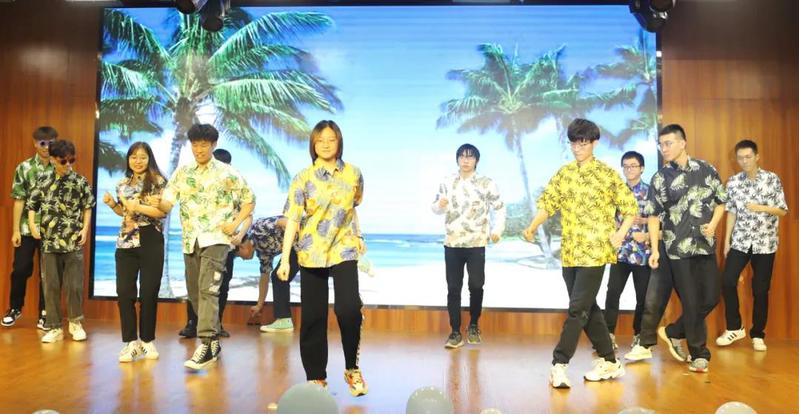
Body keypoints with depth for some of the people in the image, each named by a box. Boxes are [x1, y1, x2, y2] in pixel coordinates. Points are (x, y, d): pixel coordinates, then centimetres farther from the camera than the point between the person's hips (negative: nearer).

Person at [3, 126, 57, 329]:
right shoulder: (23, 168, 1)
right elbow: (19, 200, 0)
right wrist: (15, 230, -3)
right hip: (27, 228, 0)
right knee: (20, 270, 7)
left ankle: (44, 314, 17)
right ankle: (15, 308, 29)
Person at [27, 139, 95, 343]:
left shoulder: (81, 181, 0)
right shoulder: (43, 179, 3)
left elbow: (87, 207, 6)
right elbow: (32, 204, 9)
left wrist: (85, 229, -3)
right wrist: (32, 225, -4)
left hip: (74, 242, -1)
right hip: (49, 241, 1)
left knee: (75, 285, 2)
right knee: (51, 286, 6)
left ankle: (75, 322, 21)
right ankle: (54, 328, 17)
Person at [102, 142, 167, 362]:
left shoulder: (158, 181, -4)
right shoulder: (122, 184, 12)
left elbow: (163, 211, -12)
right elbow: (125, 213, 20)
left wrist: (137, 206, -19)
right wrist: (111, 204, 3)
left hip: (151, 242, -4)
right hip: (126, 242, 5)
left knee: (149, 293, 2)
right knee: (124, 292, 0)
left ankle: (147, 340, 17)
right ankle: (131, 341, 11)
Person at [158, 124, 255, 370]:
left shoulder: (227, 173, 0)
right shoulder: (182, 173, 11)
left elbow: (249, 200, 6)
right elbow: (167, 204, 3)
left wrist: (235, 223, -6)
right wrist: (158, 202, -20)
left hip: (215, 239, -5)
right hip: (190, 240, 5)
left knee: (208, 289, -17)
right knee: (195, 292, 10)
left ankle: (207, 345, -17)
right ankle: (213, 341, 24)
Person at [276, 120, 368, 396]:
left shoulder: (353, 174, 2)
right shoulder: (303, 179, -2)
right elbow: (292, 219, -7)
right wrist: (285, 259, -13)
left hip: (344, 249, 0)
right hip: (311, 252, 0)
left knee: (349, 308, -13)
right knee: (313, 316, 5)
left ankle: (352, 368, 10)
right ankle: (316, 376, 19)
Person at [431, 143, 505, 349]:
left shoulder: (486, 183, -2)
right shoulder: (447, 183, 6)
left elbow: (499, 208, 3)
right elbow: (435, 207, 10)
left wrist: (497, 229, -8)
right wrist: (440, 205, -12)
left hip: (476, 244, -2)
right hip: (452, 244, 2)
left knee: (476, 286, 4)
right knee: (453, 288, 2)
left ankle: (473, 327, 26)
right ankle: (455, 332, 9)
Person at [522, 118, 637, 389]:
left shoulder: (606, 174, -3)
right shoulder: (563, 174, 10)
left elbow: (630, 207, 1)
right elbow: (548, 203, 8)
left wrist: (620, 233, -13)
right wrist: (532, 227, -5)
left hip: (595, 252, -6)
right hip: (569, 252, 6)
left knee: (578, 308, -9)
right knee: (588, 308, 12)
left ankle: (559, 364, -4)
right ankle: (610, 362, 25)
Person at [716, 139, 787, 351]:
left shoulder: (772, 179, -4)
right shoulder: (733, 182, 3)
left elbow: (783, 210, -3)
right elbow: (732, 212, 8)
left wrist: (761, 208, -20)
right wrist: (727, 239, 5)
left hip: (765, 243, -2)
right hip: (740, 241, 2)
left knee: (760, 290, 3)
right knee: (727, 281, -6)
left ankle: (757, 335, 17)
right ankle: (735, 328, 11)